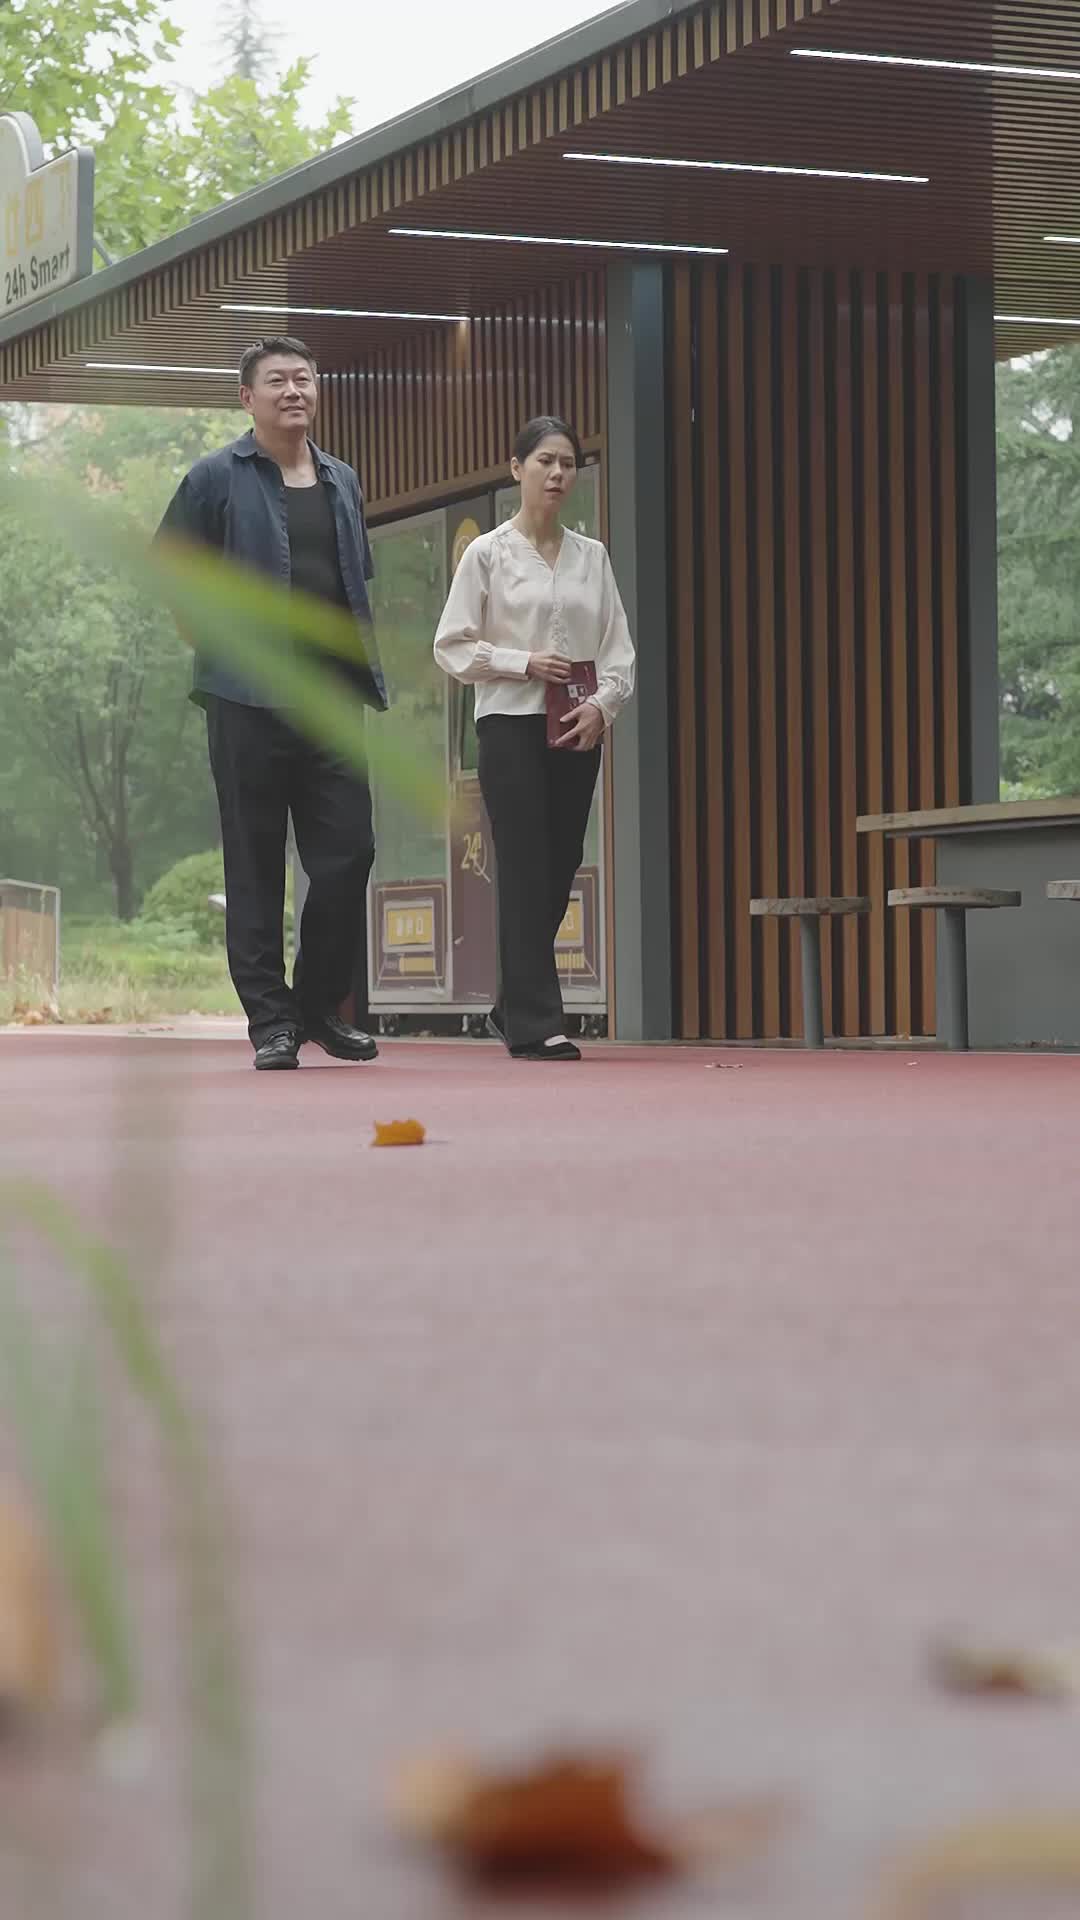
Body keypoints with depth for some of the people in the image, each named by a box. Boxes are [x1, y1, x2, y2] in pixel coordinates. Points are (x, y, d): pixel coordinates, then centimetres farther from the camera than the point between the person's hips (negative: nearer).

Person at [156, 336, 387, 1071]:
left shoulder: (343, 482, 15)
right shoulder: (217, 479, 0)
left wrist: (364, 663, 13)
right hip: (249, 701, -4)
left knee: (349, 852, 1)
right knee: (256, 865, 0)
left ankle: (322, 1004, 16)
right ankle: (270, 1019, 6)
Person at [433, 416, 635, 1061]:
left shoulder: (592, 555, 10)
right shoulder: (489, 554, -1)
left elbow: (619, 648, 8)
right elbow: (453, 647, -2)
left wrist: (603, 703, -9)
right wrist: (524, 663, -14)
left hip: (578, 732, 4)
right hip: (512, 724, -4)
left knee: (558, 874, 7)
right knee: (527, 872, -9)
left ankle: (514, 1006, 23)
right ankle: (536, 1024, -10)